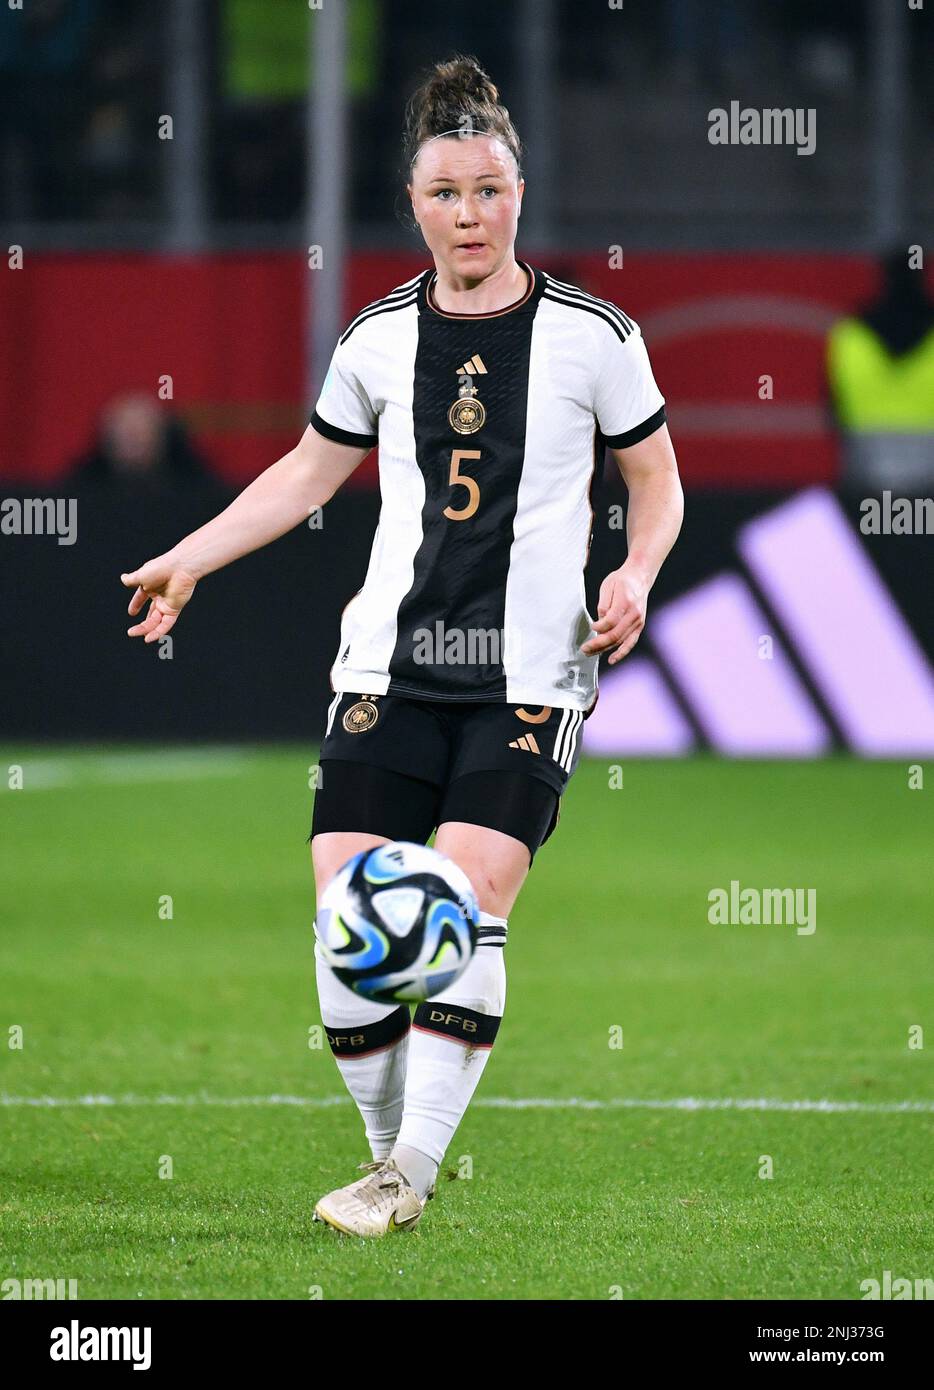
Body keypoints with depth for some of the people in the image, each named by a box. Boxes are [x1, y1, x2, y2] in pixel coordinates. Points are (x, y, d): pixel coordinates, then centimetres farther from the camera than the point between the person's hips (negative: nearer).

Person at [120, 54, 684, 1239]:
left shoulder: (591, 335, 0)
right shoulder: (379, 339, 7)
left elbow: (656, 481, 10)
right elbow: (312, 470, 22)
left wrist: (636, 575, -9)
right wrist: (188, 559, 17)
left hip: (529, 679, -3)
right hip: (390, 670, 3)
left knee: (467, 902, -18)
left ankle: (408, 1176, -14)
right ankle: (388, 1146, 12)